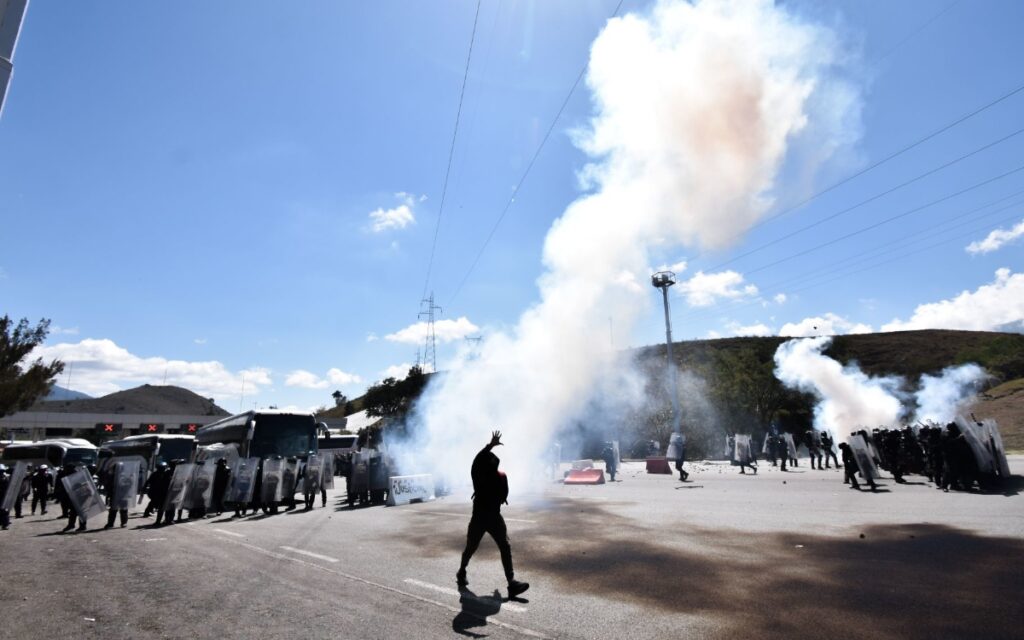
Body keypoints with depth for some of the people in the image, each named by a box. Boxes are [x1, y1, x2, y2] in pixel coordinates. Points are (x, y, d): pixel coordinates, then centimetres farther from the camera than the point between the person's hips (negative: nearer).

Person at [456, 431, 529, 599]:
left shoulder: (501, 476, -3)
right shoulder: (478, 475, -12)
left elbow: (504, 495, 10)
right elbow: (477, 460, -35)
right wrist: (490, 445, -44)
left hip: (495, 517, 2)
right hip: (479, 518, -2)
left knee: (505, 548, -8)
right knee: (471, 548, 13)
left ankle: (512, 583, -7)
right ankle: (461, 573, 40)